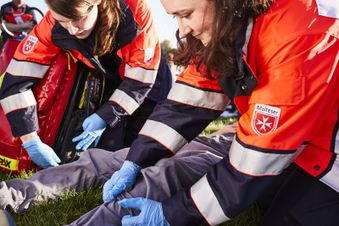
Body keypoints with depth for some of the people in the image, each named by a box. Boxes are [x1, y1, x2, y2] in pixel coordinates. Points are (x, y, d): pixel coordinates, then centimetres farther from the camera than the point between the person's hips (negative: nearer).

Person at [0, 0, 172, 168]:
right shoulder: (54, 24, -28)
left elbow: (141, 77, -27)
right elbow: (17, 78, -27)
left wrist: (105, 117, -28)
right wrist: (31, 142, -33)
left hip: (147, 85, -1)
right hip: (110, 85, 2)